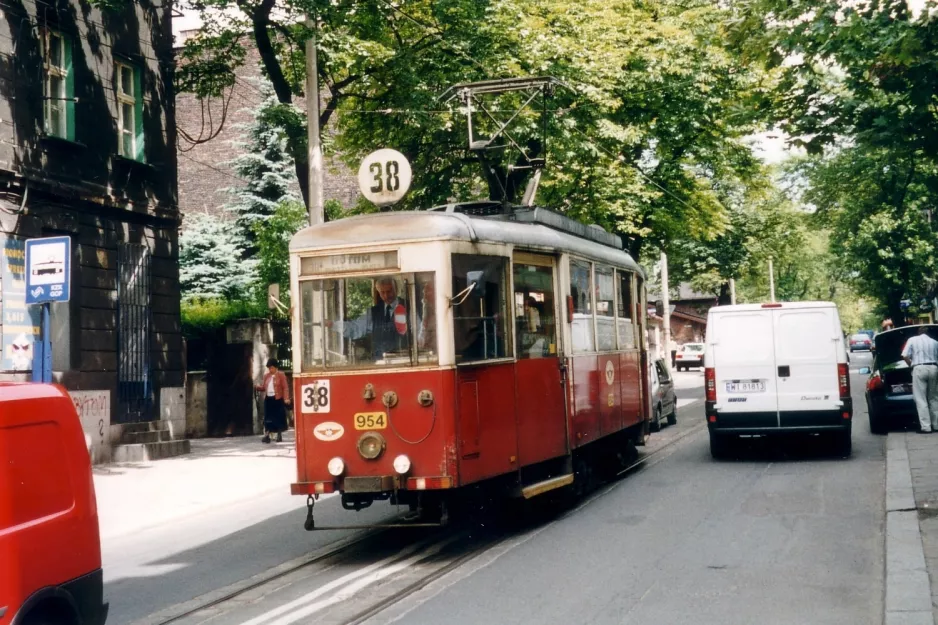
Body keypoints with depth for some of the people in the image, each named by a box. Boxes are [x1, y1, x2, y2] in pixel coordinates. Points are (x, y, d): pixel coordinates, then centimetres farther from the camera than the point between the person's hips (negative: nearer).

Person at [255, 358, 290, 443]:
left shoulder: (281, 375, -4)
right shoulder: (266, 375, 10)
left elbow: (285, 387, -8)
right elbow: (263, 387, 12)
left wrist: (286, 398, -18)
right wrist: (257, 387, -8)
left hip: (278, 399, -4)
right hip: (268, 398, 4)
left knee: (278, 417, 3)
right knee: (268, 417, 1)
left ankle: (279, 436, 13)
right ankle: (266, 436, 1)